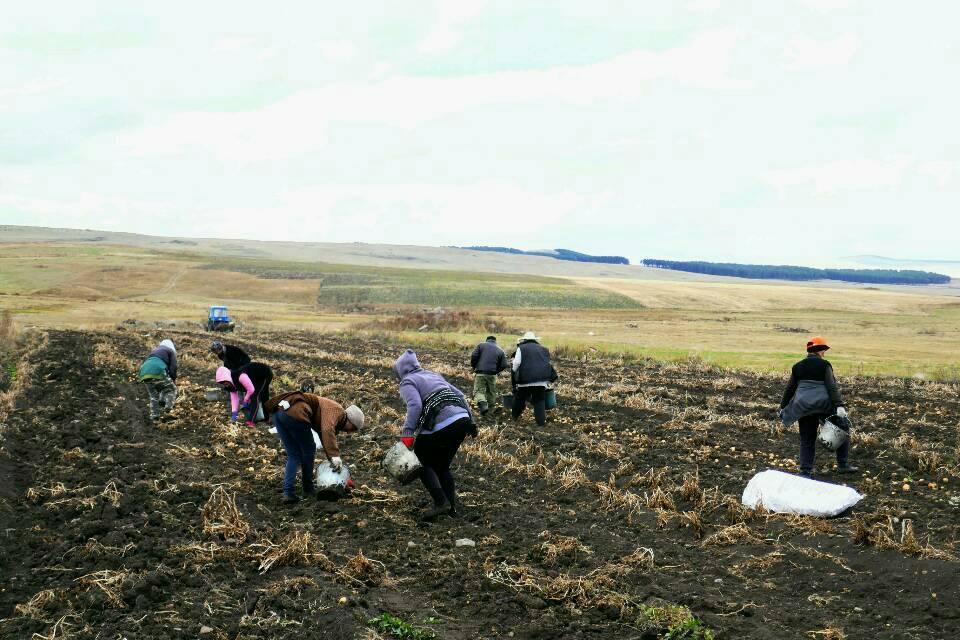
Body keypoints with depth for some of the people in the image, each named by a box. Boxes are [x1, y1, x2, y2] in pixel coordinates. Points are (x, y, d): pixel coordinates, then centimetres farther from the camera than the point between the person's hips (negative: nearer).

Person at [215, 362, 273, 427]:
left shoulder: (240, 377, -37)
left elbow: (251, 390, -31)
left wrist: (245, 401, -16)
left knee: (255, 397, -17)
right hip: (257, 378, 9)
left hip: (266, 375, -9)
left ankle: (250, 422, -19)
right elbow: (234, 398, -6)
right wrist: (234, 413, -15)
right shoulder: (231, 383, -7)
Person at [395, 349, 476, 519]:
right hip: (462, 419, 7)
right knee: (442, 466, 23)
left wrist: (407, 433, -21)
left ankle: (441, 503, -2)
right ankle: (451, 506, 14)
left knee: (422, 463, 10)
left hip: (440, 426, -7)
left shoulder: (407, 382, 5)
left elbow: (415, 405, -16)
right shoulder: (434, 375, 28)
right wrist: (470, 421, 25)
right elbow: (459, 395, 24)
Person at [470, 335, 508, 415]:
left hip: (480, 373, -2)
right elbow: (503, 365, 4)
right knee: (491, 392, 18)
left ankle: (482, 404, -26)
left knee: (478, 391, -1)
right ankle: (491, 408, 27)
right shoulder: (500, 350, 10)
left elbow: (474, 356, -6)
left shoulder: (481, 345, 5)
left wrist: (474, 367, 10)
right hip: (492, 374, 2)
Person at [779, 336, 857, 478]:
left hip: (804, 407, 4)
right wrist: (839, 405, -19)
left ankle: (805, 471, 6)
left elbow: (789, 389, 13)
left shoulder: (797, 367, 10)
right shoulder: (824, 364, -3)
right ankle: (843, 465, 16)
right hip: (824, 405, -4)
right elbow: (832, 387, -13)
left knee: (807, 440, 10)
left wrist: (783, 407, 21)